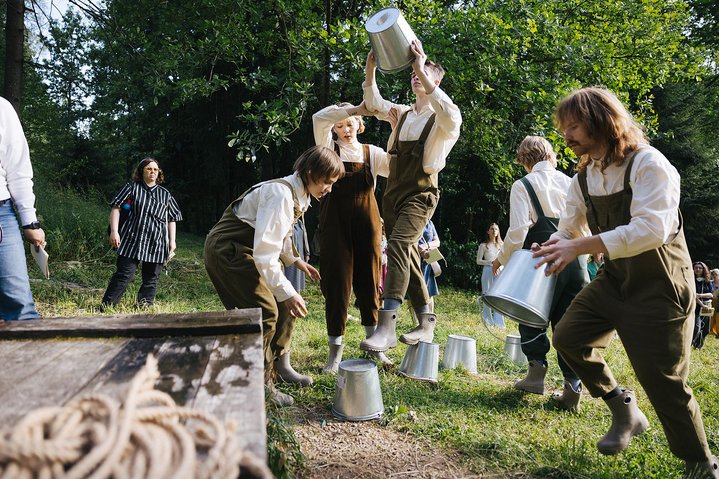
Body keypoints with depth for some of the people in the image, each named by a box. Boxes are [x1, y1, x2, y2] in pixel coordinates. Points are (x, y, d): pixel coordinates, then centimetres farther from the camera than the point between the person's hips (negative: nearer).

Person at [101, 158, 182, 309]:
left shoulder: (165, 194, 16)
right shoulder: (132, 187, 8)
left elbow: (172, 219, 19)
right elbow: (116, 207, 3)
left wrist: (172, 240, 10)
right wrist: (114, 231, -7)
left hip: (157, 245, 3)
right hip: (132, 240, -3)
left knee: (151, 280, 3)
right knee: (124, 275, -8)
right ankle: (106, 308, -3)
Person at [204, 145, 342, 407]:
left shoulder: (299, 195, 6)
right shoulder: (280, 194, -25)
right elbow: (265, 251, -31)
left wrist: (295, 261, 14)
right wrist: (286, 292, -29)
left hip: (244, 250, 10)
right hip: (226, 250, -10)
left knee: (285, 303, 9)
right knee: (266, 312, -13)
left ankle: (280, 364, 25)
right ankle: (260, 385, 2)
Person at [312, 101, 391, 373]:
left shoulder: (371, 153, 11)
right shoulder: (329, 148, 7)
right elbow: (319, 119, -11)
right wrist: (355, 109, -21)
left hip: (367, 225, 2)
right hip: (336, 225, -1)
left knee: (369, 282, 7)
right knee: (337, 284, -2)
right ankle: (335, 352, 8)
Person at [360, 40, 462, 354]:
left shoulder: (439, 119, -3)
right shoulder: (402, 113, 17)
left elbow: (452, 116, -26)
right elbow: (374, 103, 9)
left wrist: (423, 71, -27)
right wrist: (370, 68, -8)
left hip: (420, 192, -7)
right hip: (393, 191, 8)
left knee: (397, 245, -26)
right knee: (407, 256, 9)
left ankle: (387, 327, -29)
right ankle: (426, 322, 19)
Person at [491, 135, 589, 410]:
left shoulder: (523, 186, -1)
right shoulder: (570, 182, 13)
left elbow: (518, 232, -11)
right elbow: (587, 224, 11)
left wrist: (501, 259, 3)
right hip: (576, 261, 4)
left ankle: (536, 371, 8)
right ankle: (573, 388, 7)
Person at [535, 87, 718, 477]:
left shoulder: (647, 164, -19)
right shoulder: (583, 177, 4)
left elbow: (651, 229, -32)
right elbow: (567, 231, 12)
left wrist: (580, 246, -34)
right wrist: (548, 253, -10)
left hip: (659, 284, -7)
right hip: (615, 279, 7)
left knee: (661, 378, -4)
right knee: (568, 336, 4)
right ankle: (623, 410, 23)